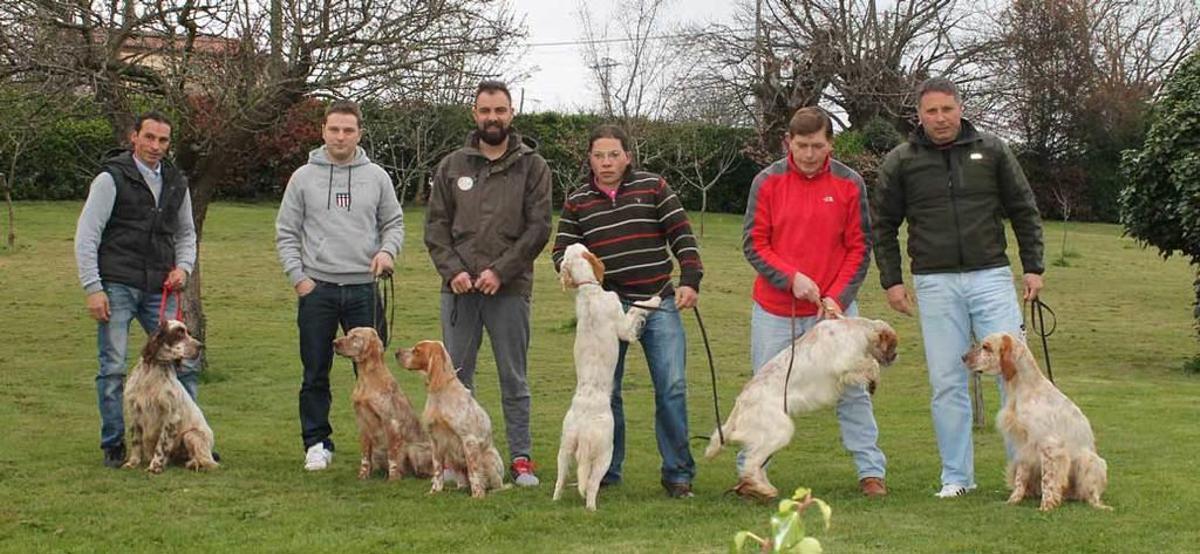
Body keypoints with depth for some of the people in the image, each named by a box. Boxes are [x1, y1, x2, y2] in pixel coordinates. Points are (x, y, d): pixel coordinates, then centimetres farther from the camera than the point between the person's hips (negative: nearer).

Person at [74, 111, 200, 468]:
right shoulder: (111, 179, -4)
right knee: (113, 368, -1)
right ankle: (114, 445, 9)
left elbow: (186, 234, 24)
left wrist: (183, 266, 5)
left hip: (159, 290, 5)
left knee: (183, 362, 1)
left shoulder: (176, 183, 12)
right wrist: (93, 288, -12)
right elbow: (86, 237, -5)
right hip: (116, 288, -5)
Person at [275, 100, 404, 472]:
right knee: (316, 374, 5)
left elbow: (394, 223, 11)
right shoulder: (304, 178, 3)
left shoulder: (376, 177, 6)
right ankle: (317, 443, 15)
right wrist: (297, 276, -5)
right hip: (317, 288, 0)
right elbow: (286, 233, 5)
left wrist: (387, 250, -9)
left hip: (364, 288, 0)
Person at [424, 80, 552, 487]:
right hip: (459, 289, 2)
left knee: (514, 380, 5)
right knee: (456, 377, 7)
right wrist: (452, 269, -8)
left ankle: (521, 458, 11)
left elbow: (539, 227, -4)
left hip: (510, 289, -2)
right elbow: (435, 225, 8)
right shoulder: (452, 166, 9)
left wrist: (501, 271, -12)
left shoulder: (532, 166, 2)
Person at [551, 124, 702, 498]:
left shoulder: (653, 187, 5)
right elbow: (561, 250, 11)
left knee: (672, 387, -6)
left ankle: (678, 473, 3)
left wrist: (690, 281, -5)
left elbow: (681, 235, 4)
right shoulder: (577, 201, 10)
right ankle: (607, 471, 15)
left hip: (659, 303, -1)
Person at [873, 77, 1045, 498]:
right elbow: (883, 225, 11)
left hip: (991, 276, 0)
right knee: (947, 383, 3)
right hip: (935, 284, 0)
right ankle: (957, 476, 11)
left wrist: (1033, 267, 5)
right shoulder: (900, 162, 4)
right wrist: (891, 280, 3)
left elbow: (1024, 211, 11)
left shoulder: (991, 150, 5)